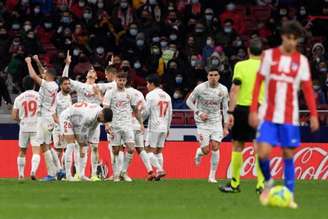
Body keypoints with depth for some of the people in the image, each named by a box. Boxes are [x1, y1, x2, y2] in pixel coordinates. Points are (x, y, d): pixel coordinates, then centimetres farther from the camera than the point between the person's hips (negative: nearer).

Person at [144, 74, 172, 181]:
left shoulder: (151, 95, -8)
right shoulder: (167, 96, 12)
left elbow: (146, 112, -9)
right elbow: (170, 113, 16)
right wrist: (167, 128, 23)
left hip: (154, 127, -7)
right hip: (164, 128, 7)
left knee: (150, 151, -3)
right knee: (159, 151, 11)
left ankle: (160, 169, -18)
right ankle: (159, 172, 6)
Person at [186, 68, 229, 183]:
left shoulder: (223, 90, -3)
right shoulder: (200, 88, -12)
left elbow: (225, 108, 6)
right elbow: (189, 101, -2)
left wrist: (225, 127, 4)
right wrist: (199, 113, -15)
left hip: (216, 121, 2)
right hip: (203, 122, -2)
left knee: (215, 147, -10)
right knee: (206, 150, -8)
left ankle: (212, 176, 0)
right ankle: (199, 152, 32)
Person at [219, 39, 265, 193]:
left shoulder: (240, 66, -1)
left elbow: (234, 90, -6)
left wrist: (231, 112, -6)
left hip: (242, 107, -1)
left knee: (237, 146, 9)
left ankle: (234, 184, 12)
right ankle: (261, 184, -4)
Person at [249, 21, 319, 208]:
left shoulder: (301, 61, 2)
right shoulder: (269, 55, 1)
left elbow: (308, 89, 3)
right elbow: (258, 82, 3)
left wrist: (314, 115, -5)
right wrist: (253, 110, -2)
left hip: (290, 117, 1)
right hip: (268, 115, -1)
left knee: (288, 155, 2)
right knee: (263, 152, -12)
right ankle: (268, 182, 16)